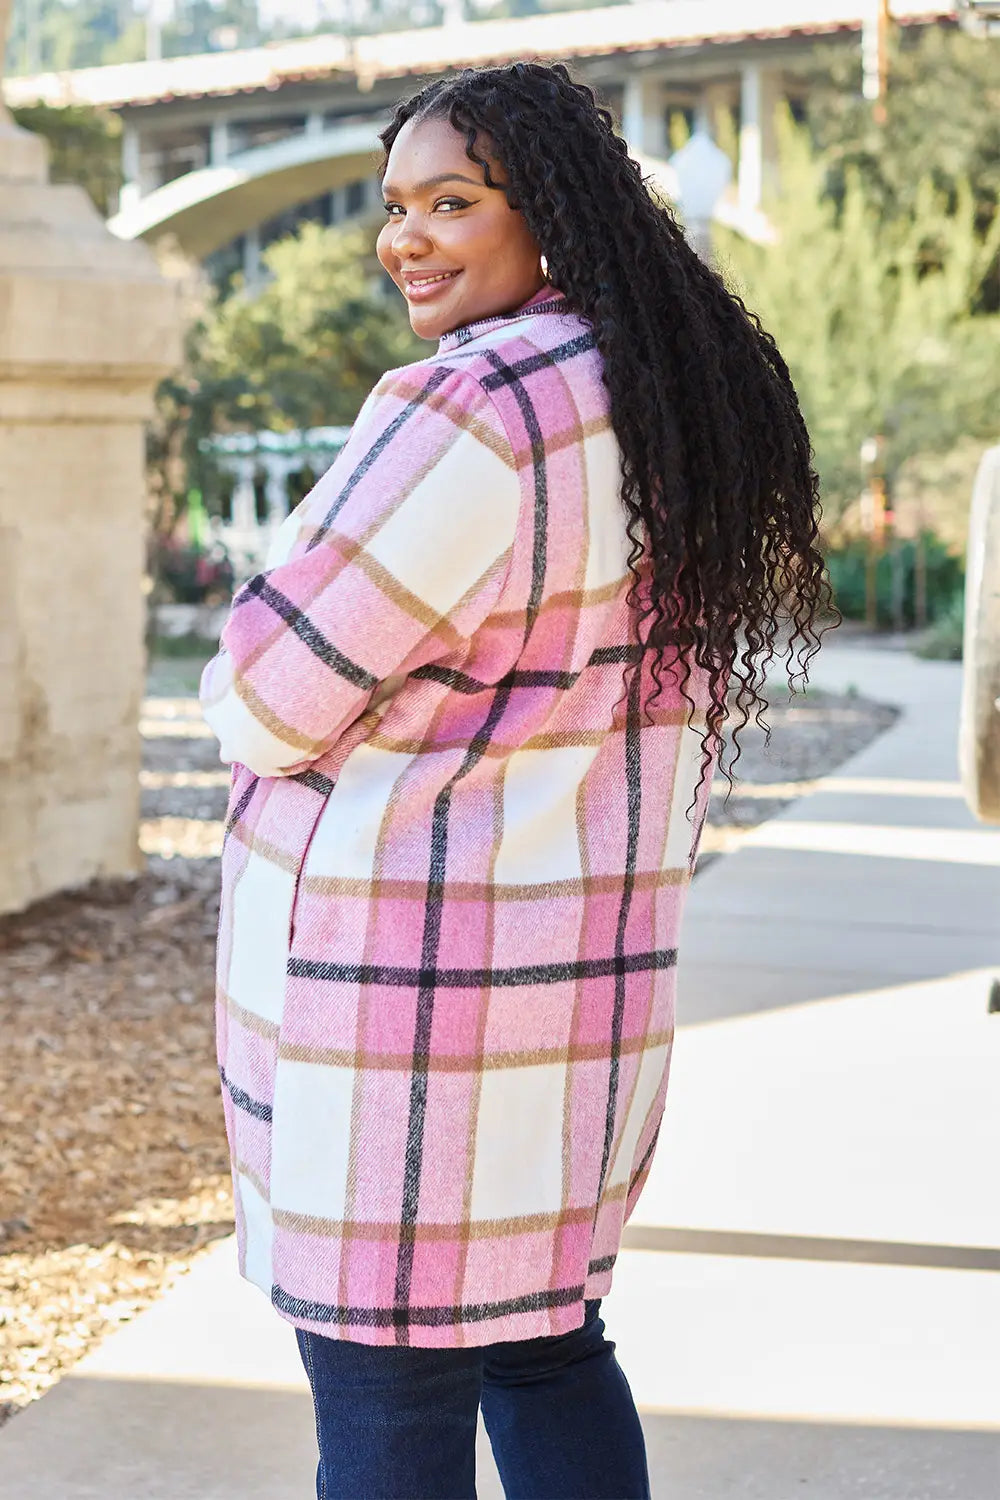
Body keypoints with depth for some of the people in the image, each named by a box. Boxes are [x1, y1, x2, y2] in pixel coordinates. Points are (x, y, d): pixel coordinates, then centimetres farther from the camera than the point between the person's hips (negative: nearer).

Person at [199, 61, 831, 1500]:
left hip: (401, 969, -9)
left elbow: (266, 699, -15)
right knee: (544, 1334, 21)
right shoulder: (672, 404, 9)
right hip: (587, 952, 9)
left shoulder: (469, 412, -20)